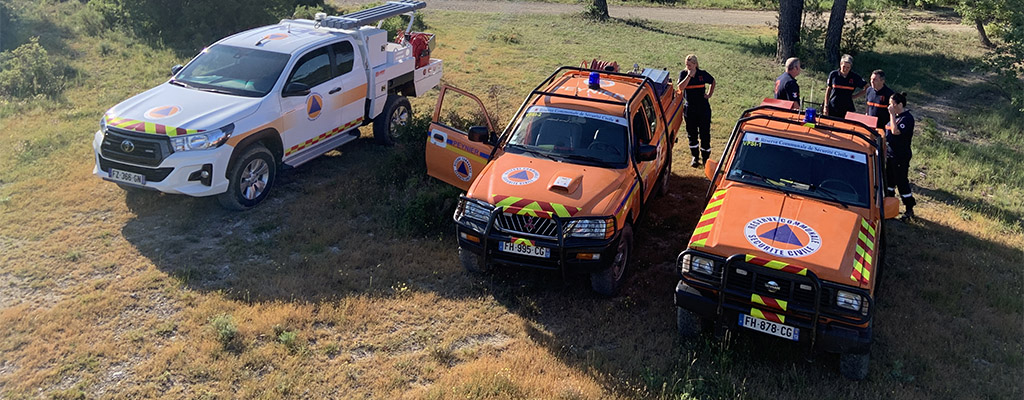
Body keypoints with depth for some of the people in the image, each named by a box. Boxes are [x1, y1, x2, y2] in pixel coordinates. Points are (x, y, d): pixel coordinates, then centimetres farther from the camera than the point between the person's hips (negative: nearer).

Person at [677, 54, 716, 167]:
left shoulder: (703, 74, -2)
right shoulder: (683, 74, -2)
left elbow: (713, 81, 17)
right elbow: (681, 88, -19)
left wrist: (709, 94, 6)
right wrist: (689, 76, -23)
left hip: (704, 109, -1)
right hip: (690, 109, 1)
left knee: (705, 134, 2)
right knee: (692, 134, 9)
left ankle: (705, 157, 13)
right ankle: (695, 157, 22)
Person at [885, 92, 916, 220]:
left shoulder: (907, 118, -18)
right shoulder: (896, 116, 9)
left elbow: (895, 131, -30)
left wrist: (892, 114, -25)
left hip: (901, 157, -9)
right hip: (889, 153, 9)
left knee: (901, 182, -3)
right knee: (888, 179, 18)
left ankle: (909, 208, 8)